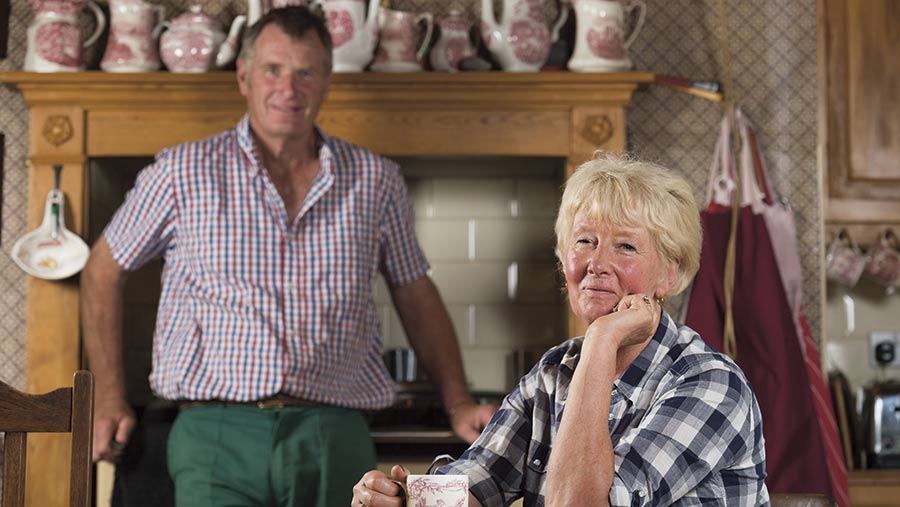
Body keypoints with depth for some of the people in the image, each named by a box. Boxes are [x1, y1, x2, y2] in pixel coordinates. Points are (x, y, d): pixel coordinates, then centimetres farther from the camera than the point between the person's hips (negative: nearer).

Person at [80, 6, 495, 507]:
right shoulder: (184, 173, 6)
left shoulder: (375, 180, 11)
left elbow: (417, 296, 21)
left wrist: (458, 404, 13)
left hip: (335, 434, 2)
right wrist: (111, 400, 9)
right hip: (219, 431, -2)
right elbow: (105, 271, 15)